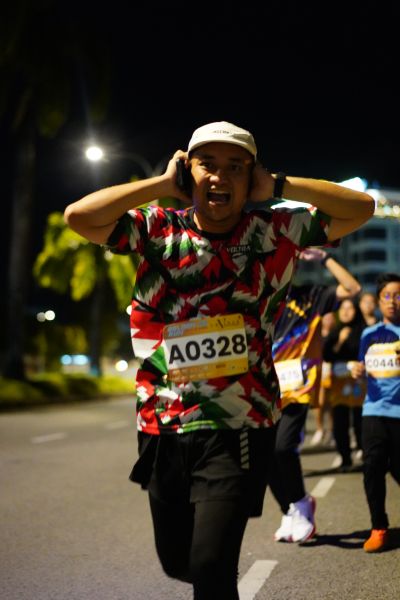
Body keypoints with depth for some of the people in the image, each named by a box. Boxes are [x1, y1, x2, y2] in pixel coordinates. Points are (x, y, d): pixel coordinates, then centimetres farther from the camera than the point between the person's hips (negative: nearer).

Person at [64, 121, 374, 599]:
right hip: (162, 426, 3)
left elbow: (361, 208, -7)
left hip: (237, 429, -3)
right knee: (176, 560, 19)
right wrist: (162, 185, -8)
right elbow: (78, 216, -13)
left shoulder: (275, 233, -2)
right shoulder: (157, 228, 1)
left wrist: (276, 187, -9)